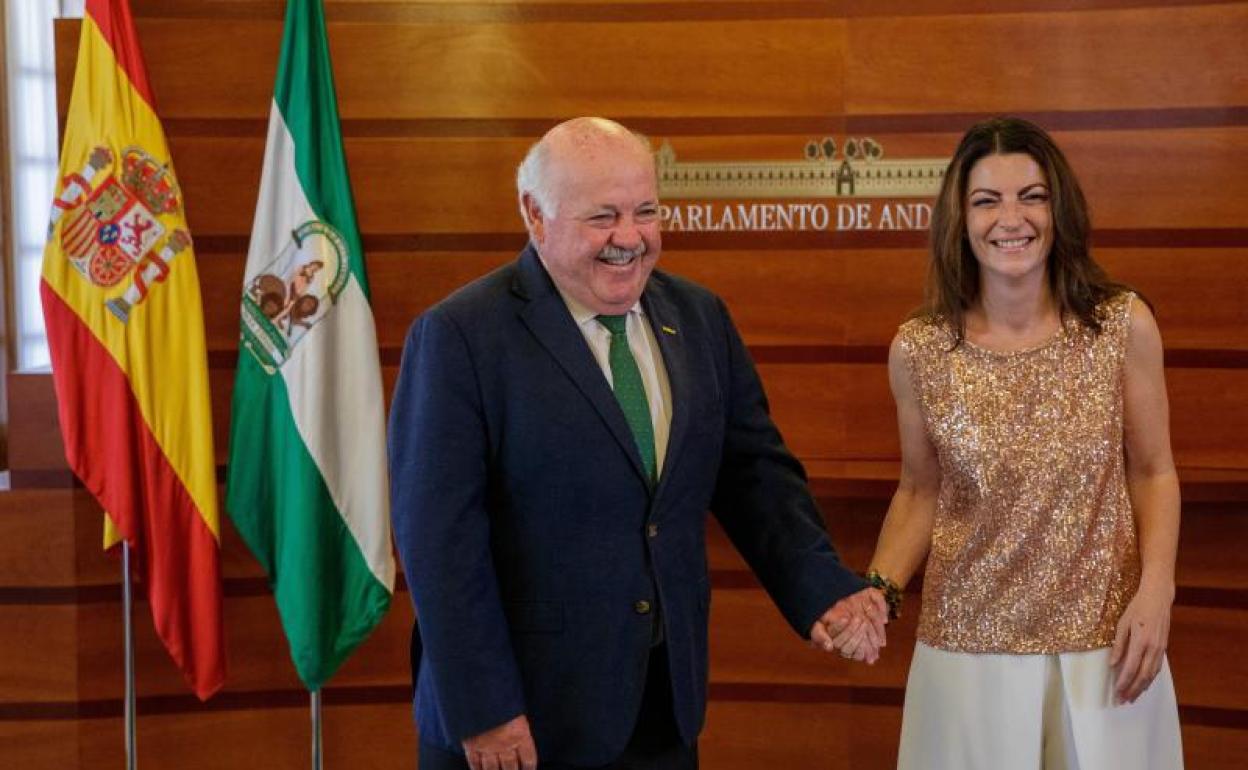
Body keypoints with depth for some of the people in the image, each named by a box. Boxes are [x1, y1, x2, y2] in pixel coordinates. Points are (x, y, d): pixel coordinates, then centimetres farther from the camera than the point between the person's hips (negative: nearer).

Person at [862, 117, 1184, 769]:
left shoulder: (1124, 324, -7)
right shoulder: (918, 349, -6)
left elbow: (1152, 473, 2)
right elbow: (920, 492, 6)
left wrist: (1156, 589, -11)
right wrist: (876, 589, -9)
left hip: (1106, 646, 0)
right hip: (969, 650, 0)